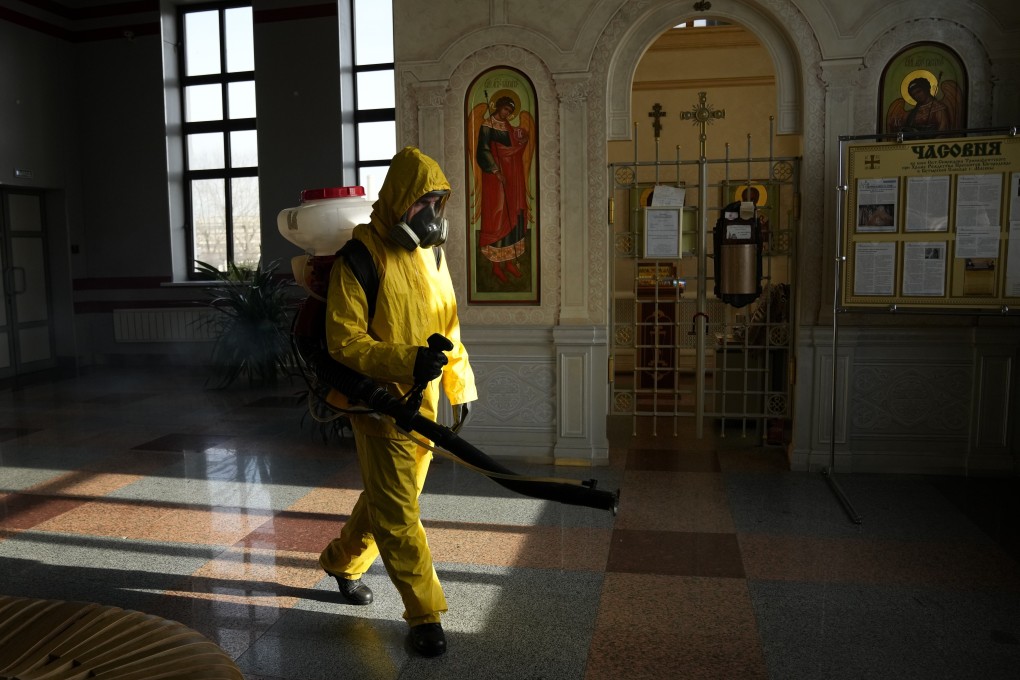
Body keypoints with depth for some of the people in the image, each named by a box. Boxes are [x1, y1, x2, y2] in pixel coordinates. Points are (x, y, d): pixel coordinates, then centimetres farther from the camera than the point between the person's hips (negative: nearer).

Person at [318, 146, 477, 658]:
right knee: (397, 509, -2)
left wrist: (461, 384, 15)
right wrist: (404, 363, -28)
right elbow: (344, 340, -17)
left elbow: (447, 324, 16)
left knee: (390, 496, 20)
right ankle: (425, 614, 10)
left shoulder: (432, 250, 8)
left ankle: (342, 560, 45)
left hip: (423, 401, 7)